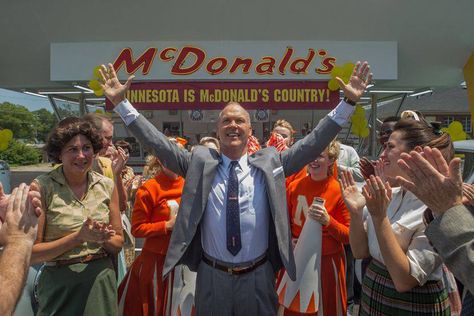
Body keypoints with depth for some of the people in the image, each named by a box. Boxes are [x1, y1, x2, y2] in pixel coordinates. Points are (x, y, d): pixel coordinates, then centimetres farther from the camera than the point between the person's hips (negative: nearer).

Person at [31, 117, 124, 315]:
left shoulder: (107, 186, -2)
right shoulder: (42, 187, -11)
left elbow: (118, 243, 4)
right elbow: (31, 252, -10)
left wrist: (102, 238, -17)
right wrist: (78, 236, -20)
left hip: (101, 280, 3)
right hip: (60, 283, -3)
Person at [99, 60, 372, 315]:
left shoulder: (270, 163, -2)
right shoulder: (199, 162, -2)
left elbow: (313, 143, -4)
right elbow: (158, 143, -4)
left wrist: (349, 102, -9)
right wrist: (121, 103, -7)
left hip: (259, 278, 0)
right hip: (212, 277, 0)